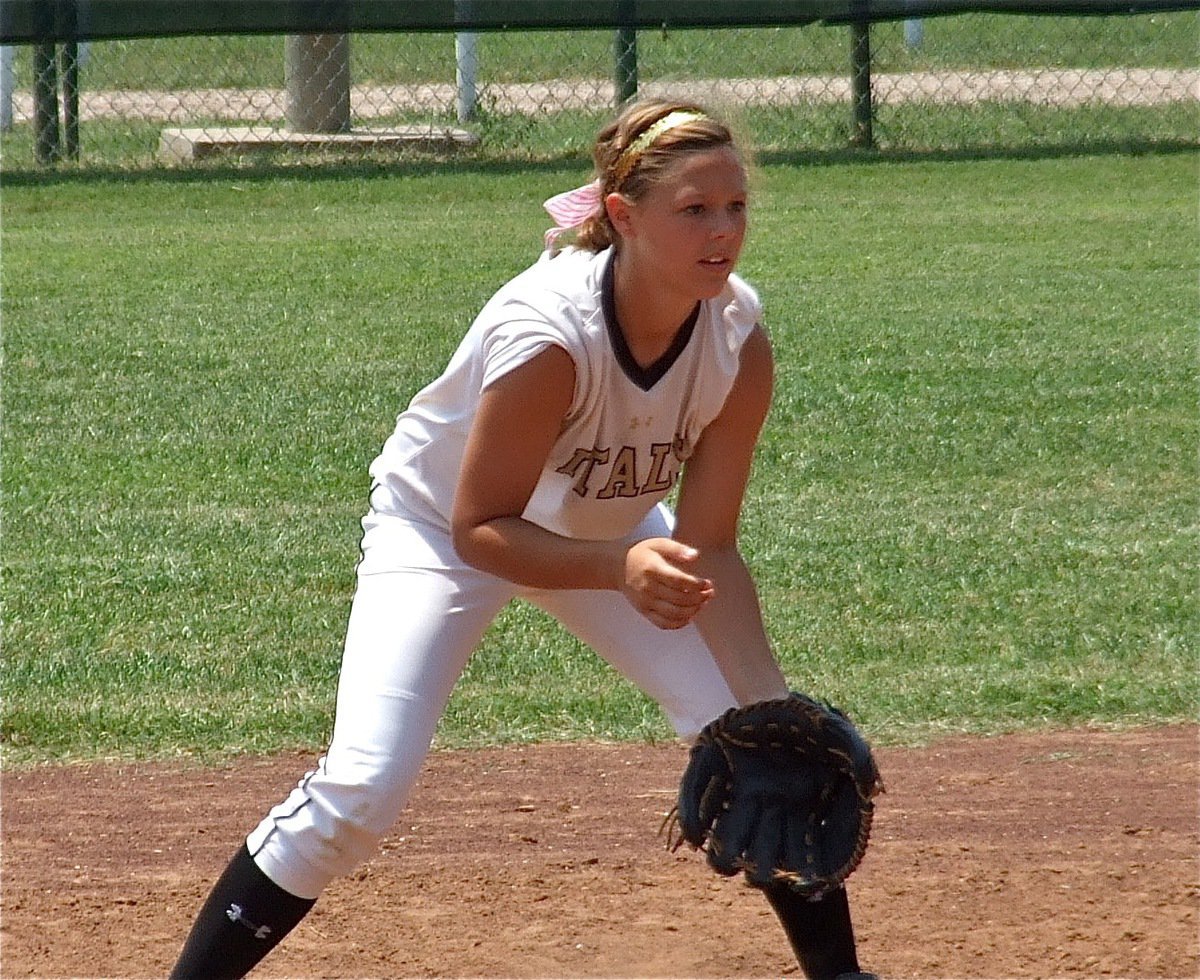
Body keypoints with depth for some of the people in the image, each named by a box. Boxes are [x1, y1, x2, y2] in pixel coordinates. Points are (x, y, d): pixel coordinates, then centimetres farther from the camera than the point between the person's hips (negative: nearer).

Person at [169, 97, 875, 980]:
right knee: (361, 790, -20)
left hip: (608, 527, 5)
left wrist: (766, 717, -29)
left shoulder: (739, 342, -23)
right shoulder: (548, 333, -38)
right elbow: (480, 532, -31)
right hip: (443, 523, -5)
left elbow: (708, 547, -18)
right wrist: (621, 568, -47)